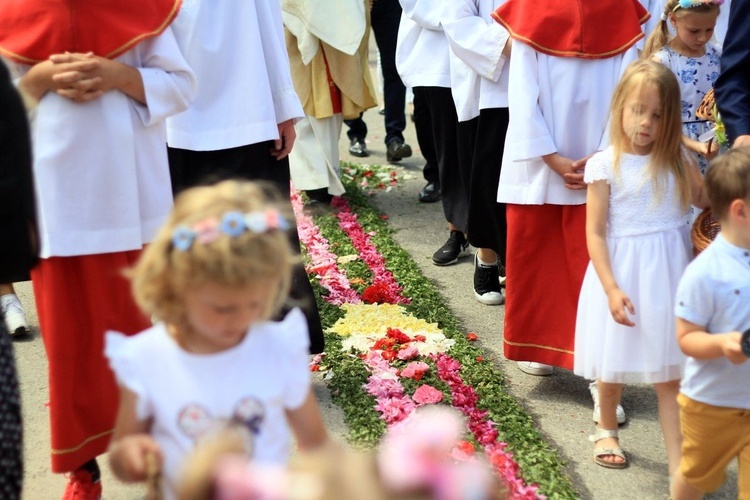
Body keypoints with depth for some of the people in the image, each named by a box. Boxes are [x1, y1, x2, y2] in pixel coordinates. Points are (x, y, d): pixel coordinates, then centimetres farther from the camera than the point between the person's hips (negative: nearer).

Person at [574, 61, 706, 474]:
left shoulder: (677, 159, 1)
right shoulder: (605, 165, -10)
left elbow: (704, 199, 10)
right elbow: (595, 233, -11)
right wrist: (611, 289, -17)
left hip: (667, 276, 2)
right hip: (622, 274, -2)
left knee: (670, 374, 4)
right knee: (613, 366, 15)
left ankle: (678, 463, 10)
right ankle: (607, 430, 42)